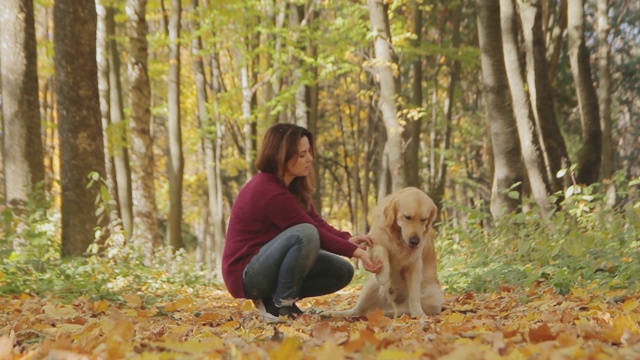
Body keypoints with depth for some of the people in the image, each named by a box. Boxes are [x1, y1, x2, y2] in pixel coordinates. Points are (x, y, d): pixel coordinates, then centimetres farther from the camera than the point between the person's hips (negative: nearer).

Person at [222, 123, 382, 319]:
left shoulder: (291, 185, 6)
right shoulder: (271, 193, -24)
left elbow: (317, 222, 0)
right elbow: (313, 231, -20)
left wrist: (348, 239, -18)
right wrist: (357, 252, -19)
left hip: (267, 264, 10)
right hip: (246, 274, -10)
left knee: (342, 271, 2)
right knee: (304, 234, -34)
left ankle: (272, 299, 5)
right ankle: (283, 304, -17)